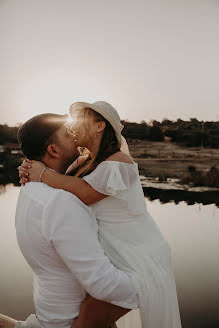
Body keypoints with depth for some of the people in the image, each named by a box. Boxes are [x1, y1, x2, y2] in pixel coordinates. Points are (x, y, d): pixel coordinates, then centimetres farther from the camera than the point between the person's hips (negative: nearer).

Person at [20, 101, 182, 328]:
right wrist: (31, 177, -16)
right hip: (115, 257, 7)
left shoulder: (119, 163, -22)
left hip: (143, 259, -7)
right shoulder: (83, 163, 2)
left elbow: (85, 194, -26)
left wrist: (43, 173, -21)